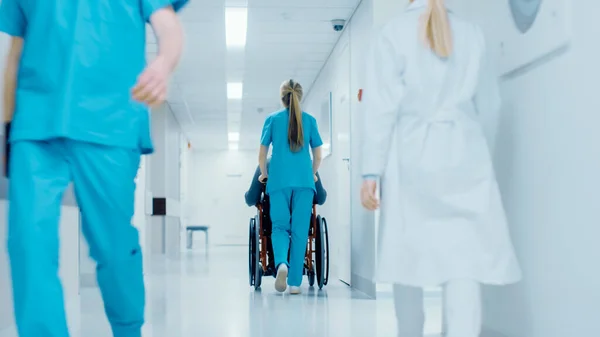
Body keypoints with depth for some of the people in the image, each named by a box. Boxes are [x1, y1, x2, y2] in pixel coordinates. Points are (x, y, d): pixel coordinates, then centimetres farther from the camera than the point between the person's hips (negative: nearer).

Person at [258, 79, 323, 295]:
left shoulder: (273, 119, 7)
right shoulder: (309, 120, 9)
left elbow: (262, 154, 8)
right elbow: (318, 155, 11)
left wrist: (264, 174, 24)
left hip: (279, 180, 0)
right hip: (304, 181, 1)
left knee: (280, 226, 6)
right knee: (299, 230, 3)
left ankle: (281, 263, -24)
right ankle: (295, 283, 2)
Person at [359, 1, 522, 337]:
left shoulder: (392, 35, 0)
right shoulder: (473, 34, 8)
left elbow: (382, 109, -7)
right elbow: (489, 102, 16)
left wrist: (372, 173, -7)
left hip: (412, 158, -1)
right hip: (465, 155, 1)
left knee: (411, 256, 9)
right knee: (466, 258, -4)